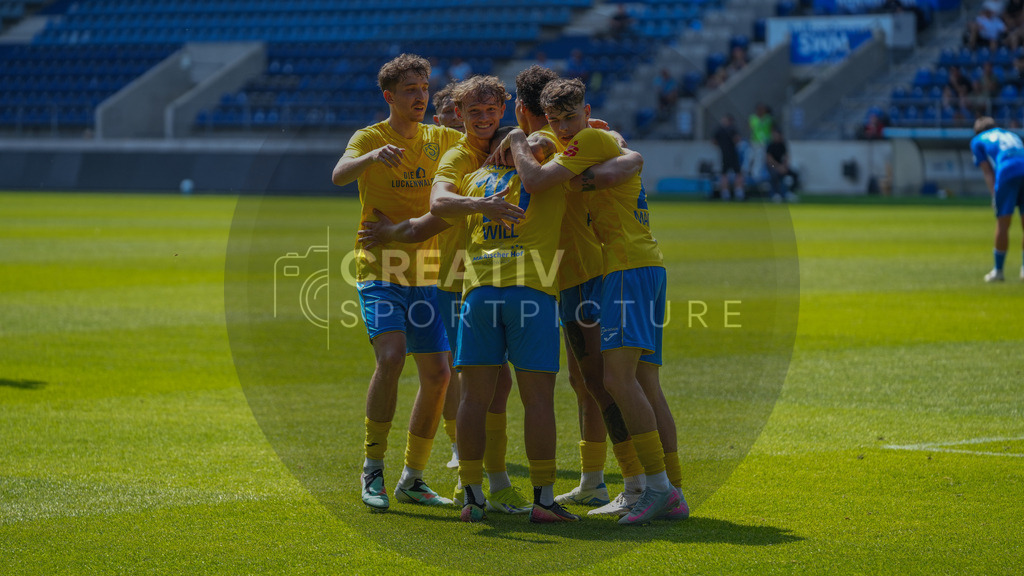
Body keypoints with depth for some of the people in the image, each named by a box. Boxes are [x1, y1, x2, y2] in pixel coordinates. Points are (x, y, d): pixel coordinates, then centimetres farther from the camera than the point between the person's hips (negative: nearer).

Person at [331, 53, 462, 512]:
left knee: (437, 374, 2)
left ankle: (413, 478, 16)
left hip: (425, 275, 6)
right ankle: (373, 467, -14)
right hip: (379, 271, -5)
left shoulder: (439, 139, 9)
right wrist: (373, 156, -46)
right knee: (391, 355, -25)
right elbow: (339, 176, -27)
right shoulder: (370, 138, -6)